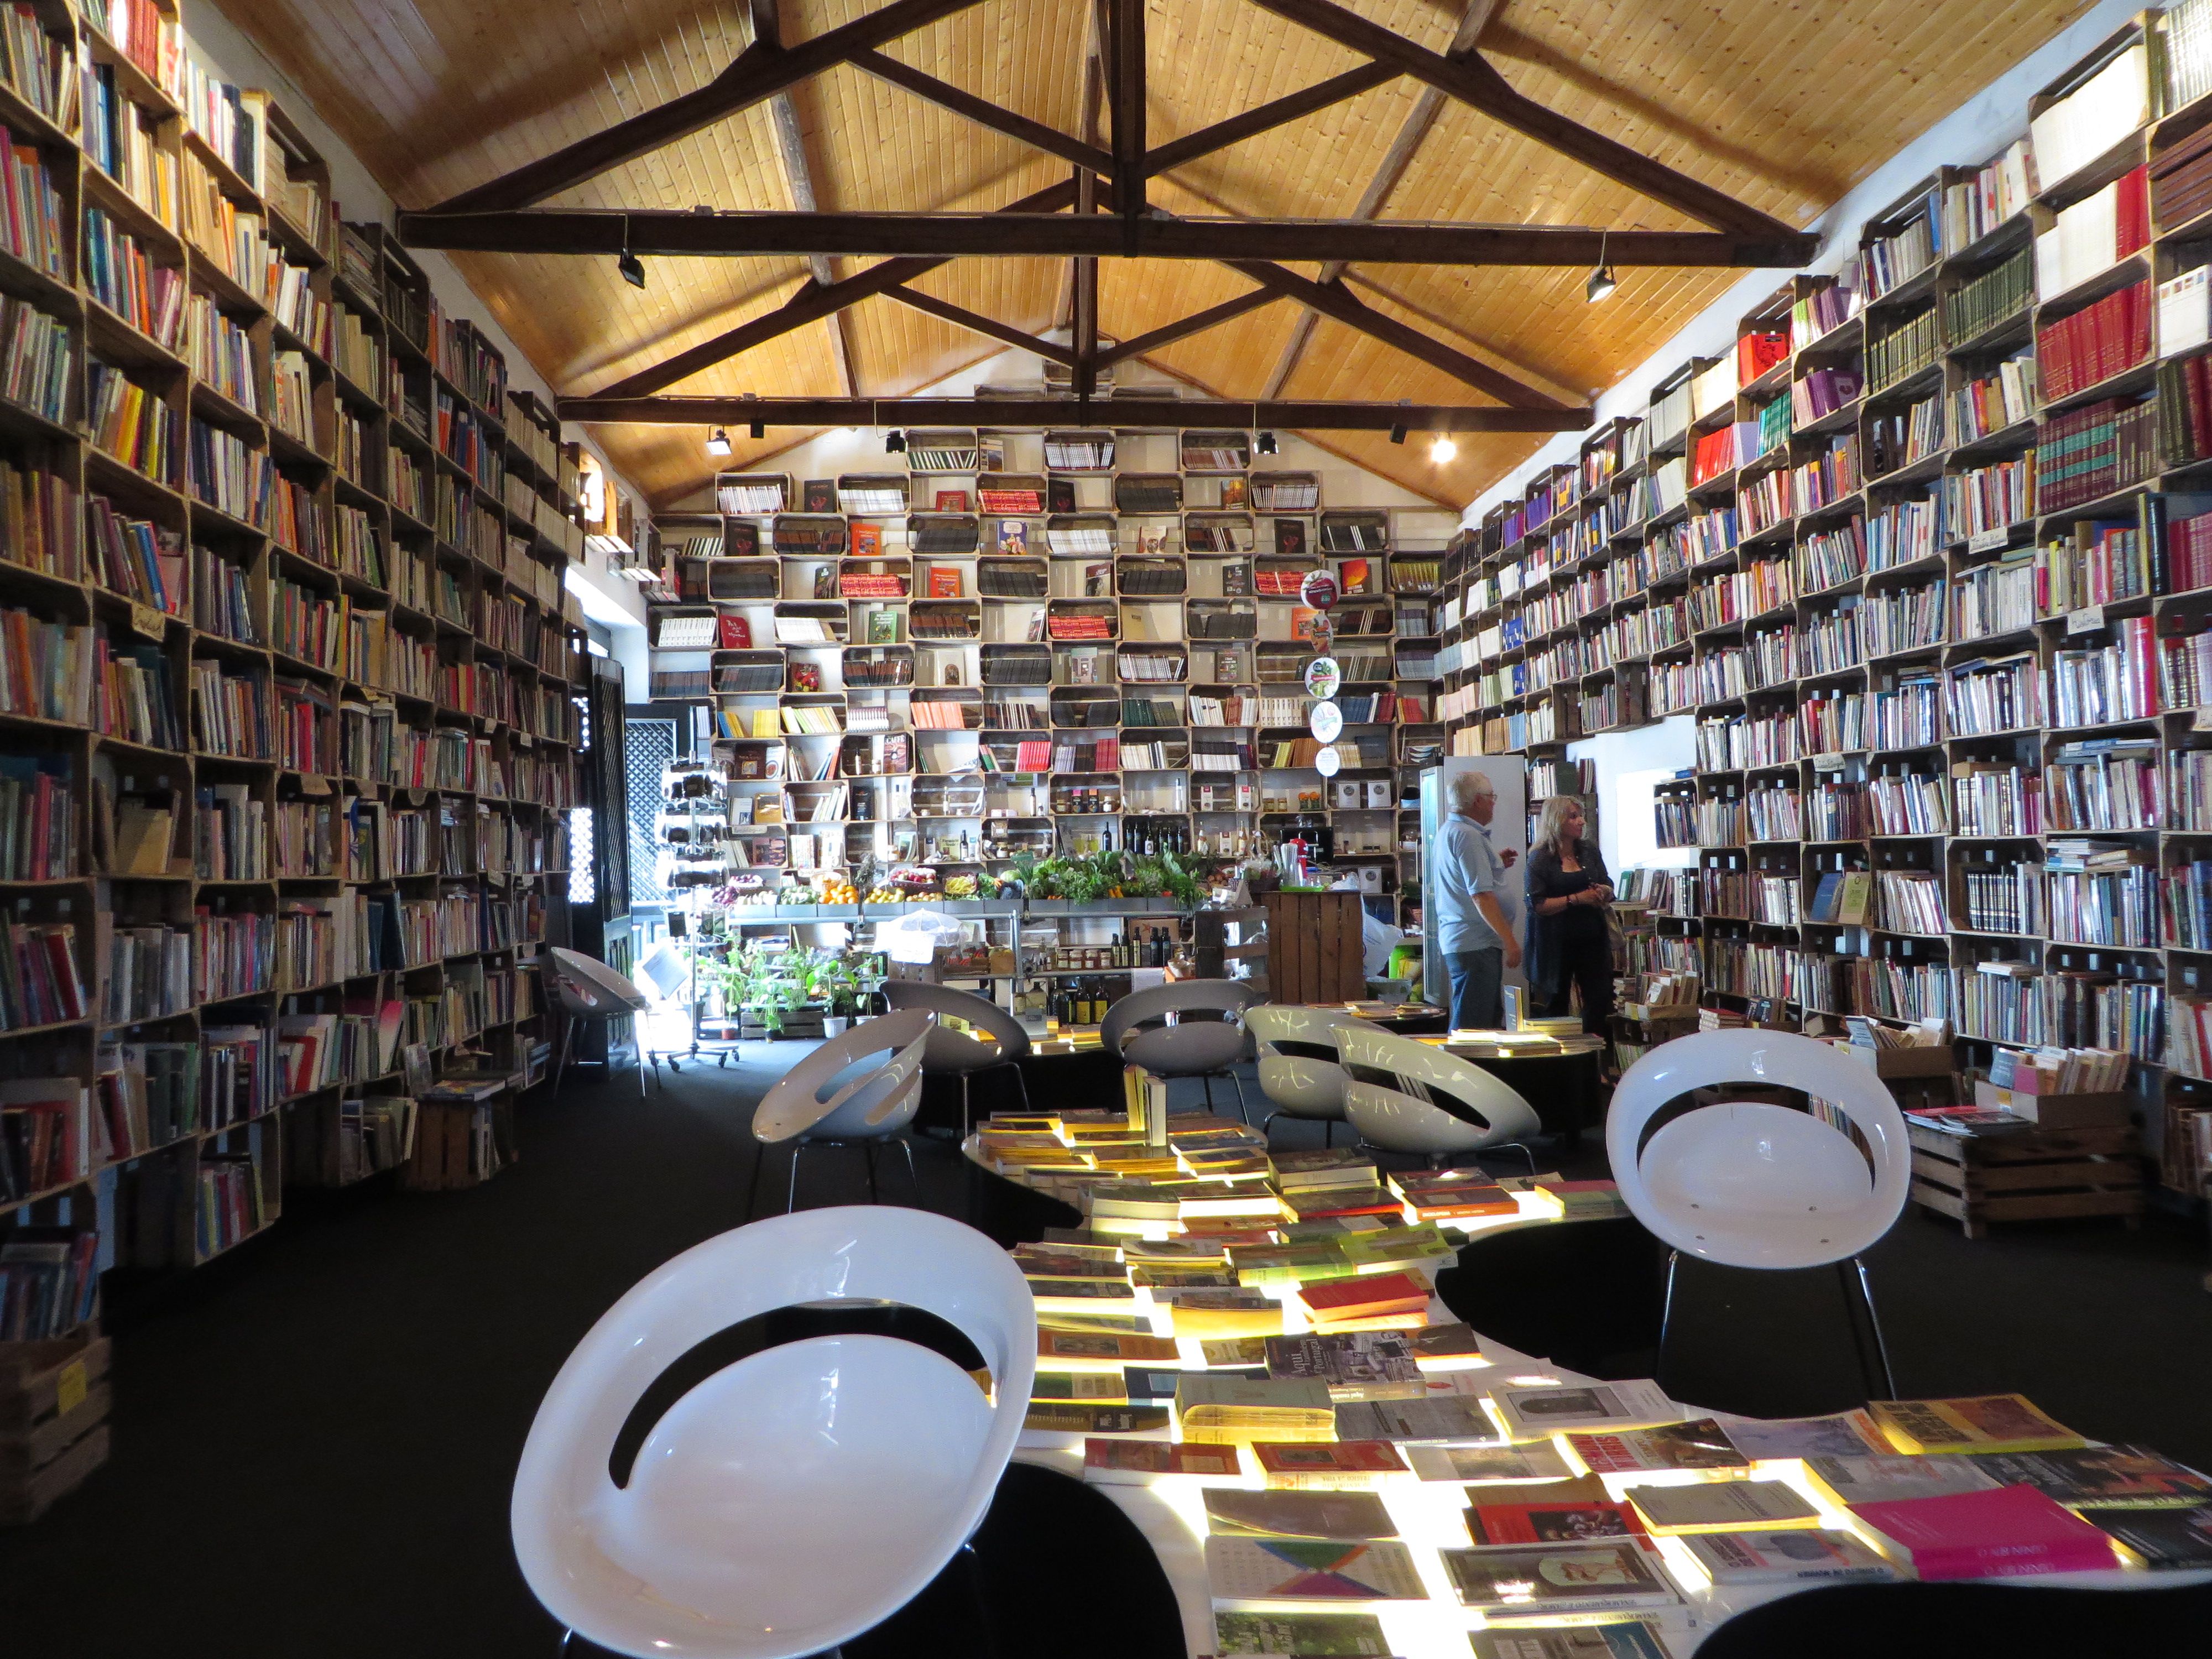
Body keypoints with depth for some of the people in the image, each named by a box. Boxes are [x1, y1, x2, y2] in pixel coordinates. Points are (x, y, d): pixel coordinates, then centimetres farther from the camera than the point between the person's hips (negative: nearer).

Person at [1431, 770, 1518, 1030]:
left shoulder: (1447, 831, 17)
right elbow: (1481, 895, -21)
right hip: (1476, 945, -11)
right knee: (1472, 1027, -8)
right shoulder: (1468, 836, -15)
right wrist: (1509, 940, -19)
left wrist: (1496, 865, 23)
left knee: (1491, 1020, 16)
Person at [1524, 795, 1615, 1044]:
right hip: (1556, 942, -4)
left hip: (1592, 937, 4)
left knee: (1601, 997, -1)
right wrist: (1576, 899, -20)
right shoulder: (1540, 858, -7)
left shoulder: (1589, 850, 8)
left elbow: (1609, 889, 14)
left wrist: (1603, 892, -9)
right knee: (1556, 1000, 7)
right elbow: (1538, 905, -14)